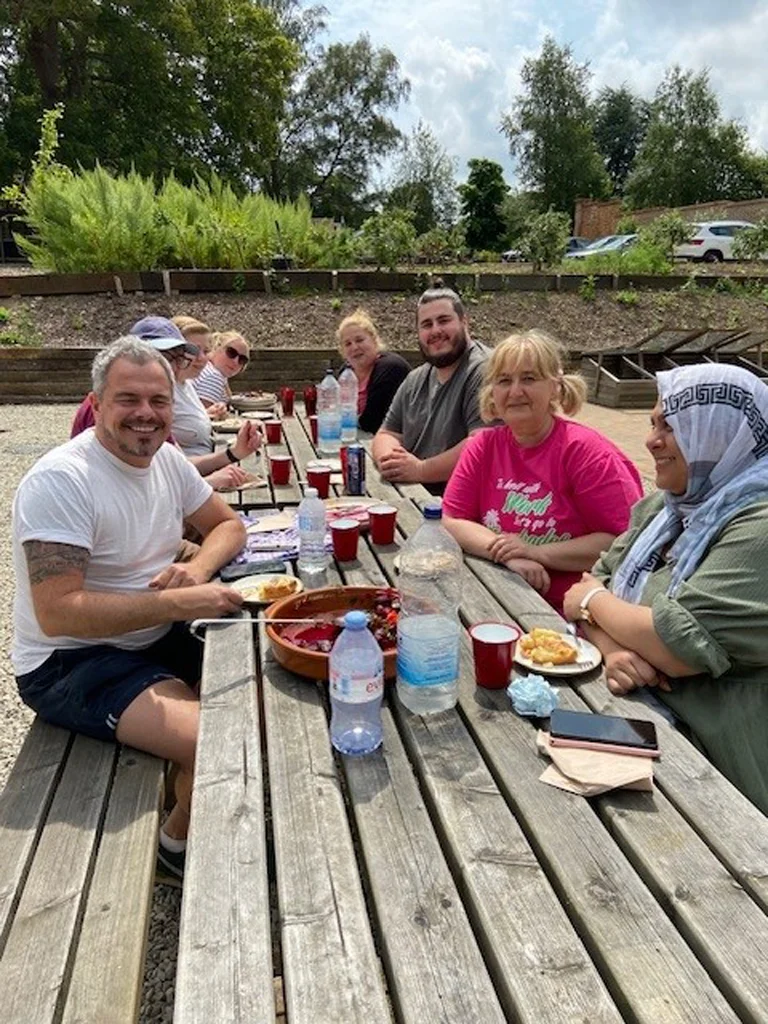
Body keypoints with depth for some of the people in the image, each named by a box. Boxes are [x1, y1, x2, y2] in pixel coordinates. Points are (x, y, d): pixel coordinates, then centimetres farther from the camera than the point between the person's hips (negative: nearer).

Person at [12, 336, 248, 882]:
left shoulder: (167, 458, 2)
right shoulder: (60, 480, -21)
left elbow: (228, 524, 13)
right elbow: (57, 612, -26)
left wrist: (198, 568, -10)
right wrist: (178, 602, -27)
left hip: (159, 637, 8)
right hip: (70, 663, -8)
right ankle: (181, 841, 9)